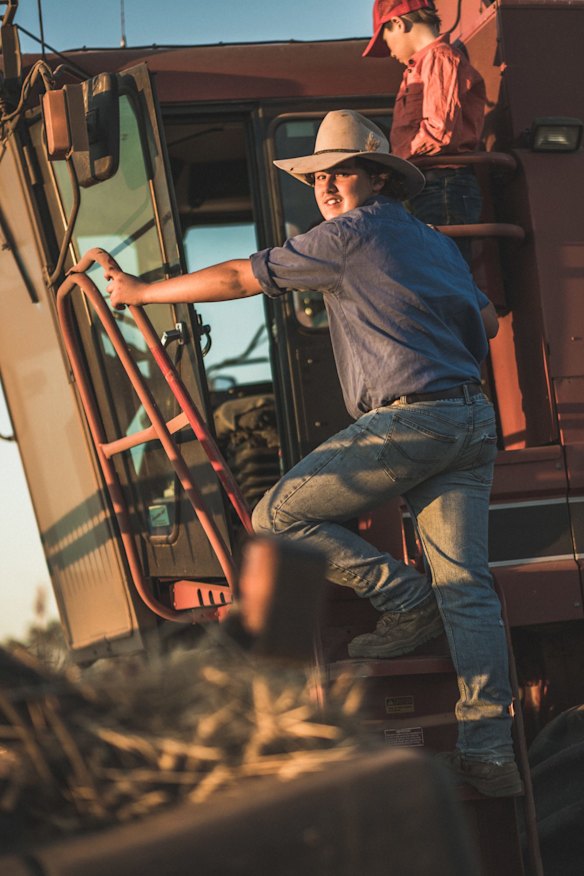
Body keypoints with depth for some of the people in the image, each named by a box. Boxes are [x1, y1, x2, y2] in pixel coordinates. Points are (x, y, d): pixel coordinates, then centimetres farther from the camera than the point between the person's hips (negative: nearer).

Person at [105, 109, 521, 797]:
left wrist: (140, 291, 11)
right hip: (473, 424, 8)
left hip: (406, 421, -8)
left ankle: (404, 600, 2)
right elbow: (485, 321, 32)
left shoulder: (349, 235, -2)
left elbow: (238, 279, 2)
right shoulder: (437, 243, 22)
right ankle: (489, 748, -8)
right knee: (466, 585, 0)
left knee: (278, 518, 1)